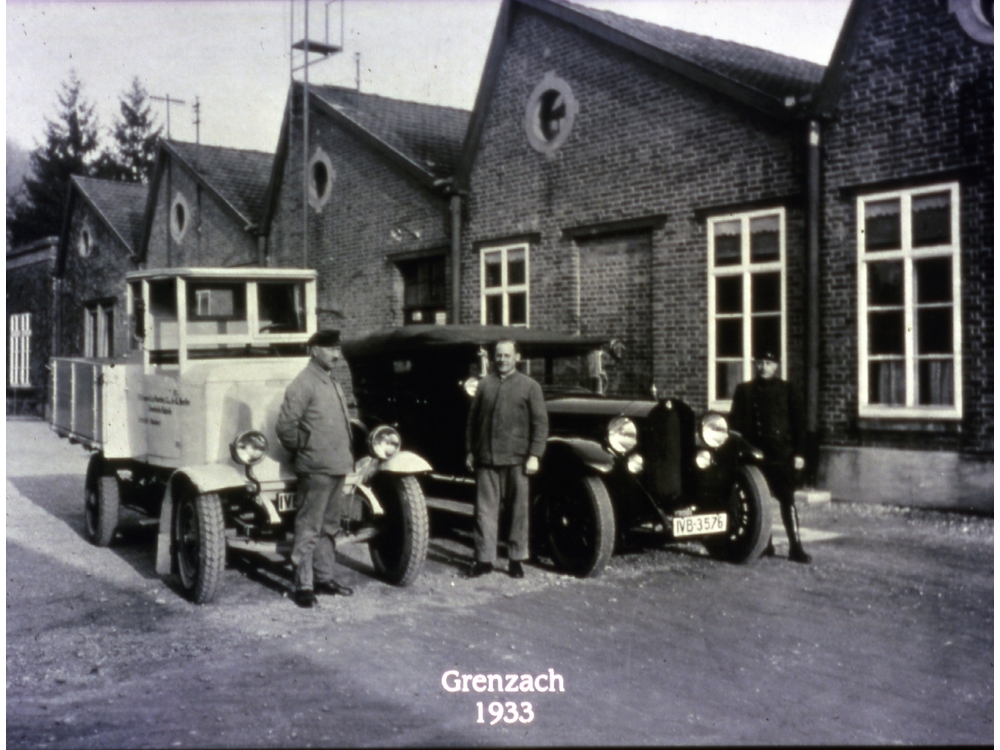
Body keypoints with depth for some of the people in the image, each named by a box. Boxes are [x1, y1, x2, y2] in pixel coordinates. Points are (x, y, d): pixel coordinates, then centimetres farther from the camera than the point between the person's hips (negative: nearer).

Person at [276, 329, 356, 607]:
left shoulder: (333, 384, 16)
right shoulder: (302, 384, -11)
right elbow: (286, 426, -15)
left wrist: (347, 458, 15)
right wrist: (304, 450, -4)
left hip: (337, 467, 8)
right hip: (316, 469, -8)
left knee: (329, 527, 15)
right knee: (309, 529, -2)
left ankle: (324, 578, 25)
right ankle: (303, 586, 3)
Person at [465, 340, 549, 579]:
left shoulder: (530, 386, 2)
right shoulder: (484, 384, 11)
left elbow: (540, 423, -1)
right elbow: (473, 419, 14)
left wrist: (534, 455, -8)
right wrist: (471, 450, 10)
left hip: (516, 459, -2)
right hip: (486, 459, 2)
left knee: (519, 510, 4)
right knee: (485, 509, 4)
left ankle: (516, 559, 14)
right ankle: (484, 559, 11)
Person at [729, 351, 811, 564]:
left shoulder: (785, 390, 6)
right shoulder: (744, 390, 8)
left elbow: (796, 422, 5)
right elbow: (735, 422, 6)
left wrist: (798, 452, 0)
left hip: (782, 453, -1)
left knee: (787, 500, -4)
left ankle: (795, 547, -2)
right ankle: (764, 544, 18)